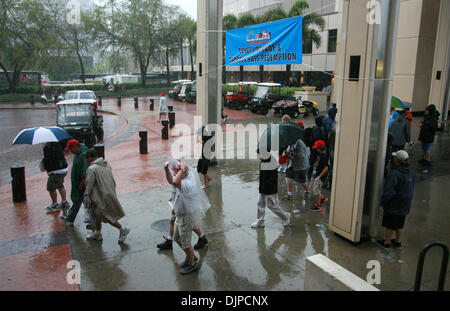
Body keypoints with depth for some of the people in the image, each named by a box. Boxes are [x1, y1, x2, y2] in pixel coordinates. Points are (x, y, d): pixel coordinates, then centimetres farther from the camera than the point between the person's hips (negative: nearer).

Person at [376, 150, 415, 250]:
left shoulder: (395, 174, -27)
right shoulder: (410, 172, -1)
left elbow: (388, 191, -28)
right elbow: (411, 188, 9)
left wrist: (383, 201, -14)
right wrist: (407, 198, 18)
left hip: (393, 205, -7)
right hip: (405, 205, 7)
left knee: (390, 225, 9)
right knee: (400, 224, 22)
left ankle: (387, 243, 23)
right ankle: (398, 242, 36)